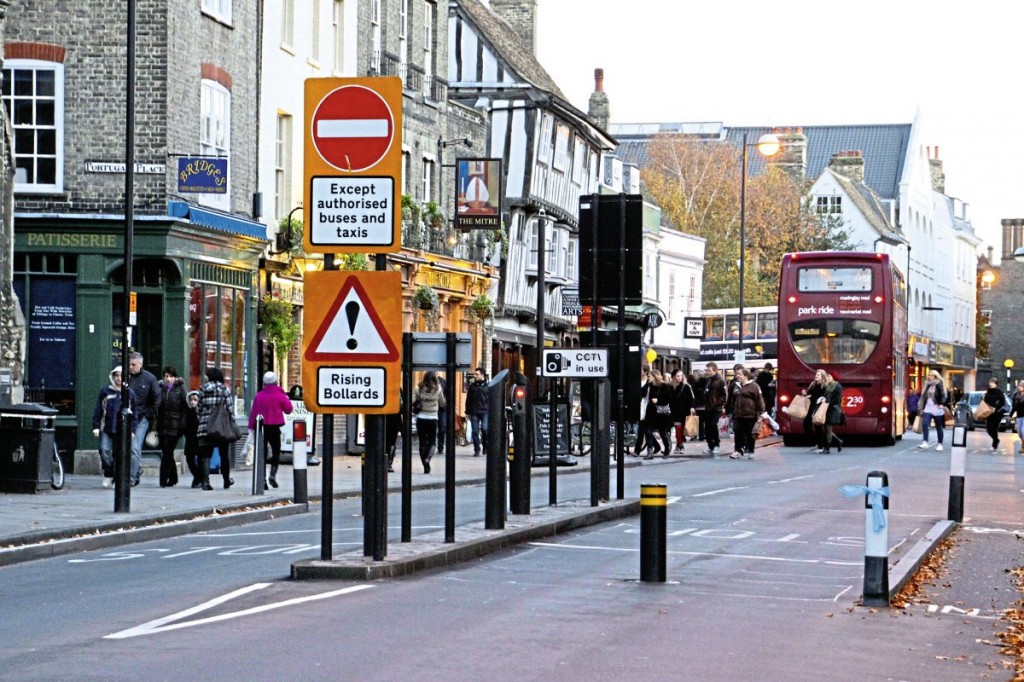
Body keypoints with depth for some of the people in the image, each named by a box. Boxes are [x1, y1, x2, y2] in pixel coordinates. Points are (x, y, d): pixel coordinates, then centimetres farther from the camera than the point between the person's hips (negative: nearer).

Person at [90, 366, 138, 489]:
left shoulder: (130, 393, 7)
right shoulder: (105, 391, 5)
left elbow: (134, 414, 10)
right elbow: (98, 410, 7)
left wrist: (132, 430, 3)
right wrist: (96, 426, 1)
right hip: (107, 429, 0)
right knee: (105, 451, -11)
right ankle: (108, 475, 6)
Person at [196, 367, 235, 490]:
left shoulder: (202, 390, 5)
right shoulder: (225, 390, -1)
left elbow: (199, 408, 7)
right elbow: (230, 409, -3)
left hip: (204, 426, 1)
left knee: (205, 455, 1)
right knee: (224, 454, 14)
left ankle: (205, 481, -10)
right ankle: (227, 480, 25)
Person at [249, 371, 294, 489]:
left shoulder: (258, 396, -1)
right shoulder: (280, 396, -7)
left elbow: (253, 412, -1)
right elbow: (288, 409, 3)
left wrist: (251, 427, 4)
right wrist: (286, 397, 11)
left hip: (261, 427, 2)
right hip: (274, 428, -2)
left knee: (262, 453, 6)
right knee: (276, 451, 13)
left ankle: (262, 479, 0)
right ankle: (273, 475, -5)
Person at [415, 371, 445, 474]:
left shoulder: (419, 389, -4)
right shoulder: (437, 389, -6)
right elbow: (442, 403, 6)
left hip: (421, 418, 1)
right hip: (432, 419, -1)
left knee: (422, 442, 10)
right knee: (432, 442, 8)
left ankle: (425, 466, 10)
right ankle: (427, 459, -19)